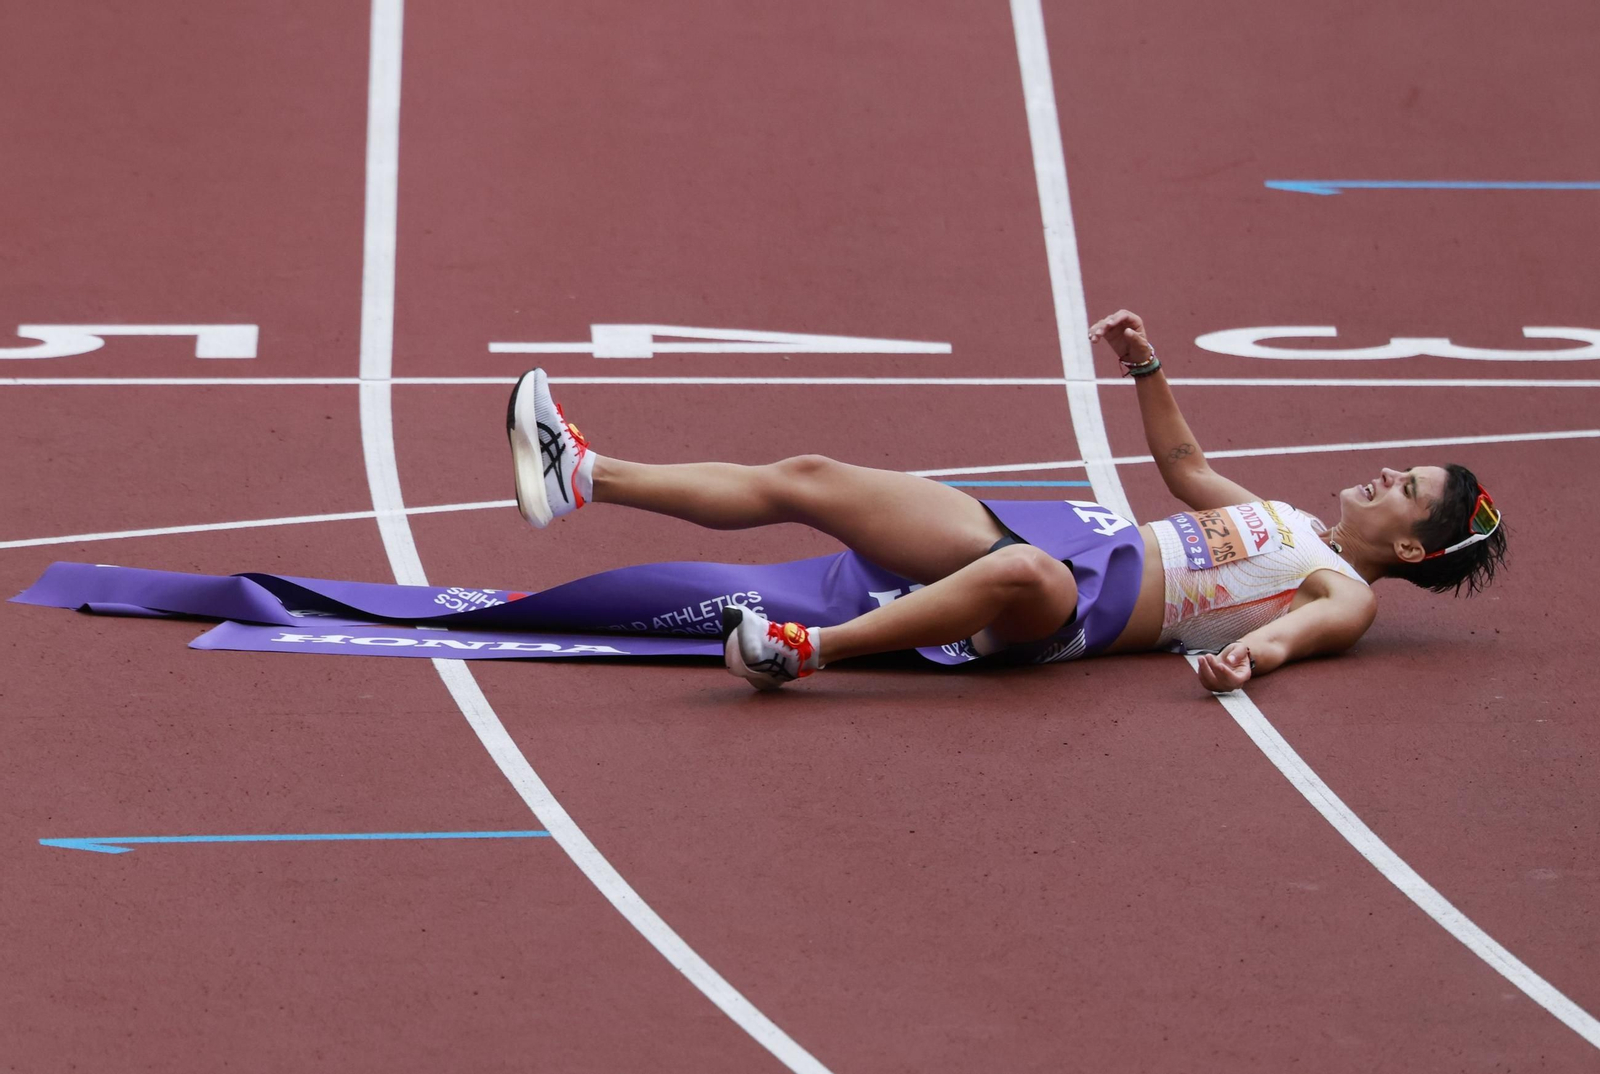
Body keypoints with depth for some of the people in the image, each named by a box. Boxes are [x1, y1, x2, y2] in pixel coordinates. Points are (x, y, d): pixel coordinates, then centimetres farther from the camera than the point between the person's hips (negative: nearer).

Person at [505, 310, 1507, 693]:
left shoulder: (1349, 595, 2)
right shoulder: (1289, 522, 27)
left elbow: (1299, 630, -21)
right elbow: (1186, 466, 40)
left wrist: (1247, 655, -43)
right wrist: (1148, 367, 31)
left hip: (1084, 600, -9)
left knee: (1022, 571, -48)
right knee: (803, 479, 0)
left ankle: (808, 648, -48)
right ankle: (584, 477, -3)